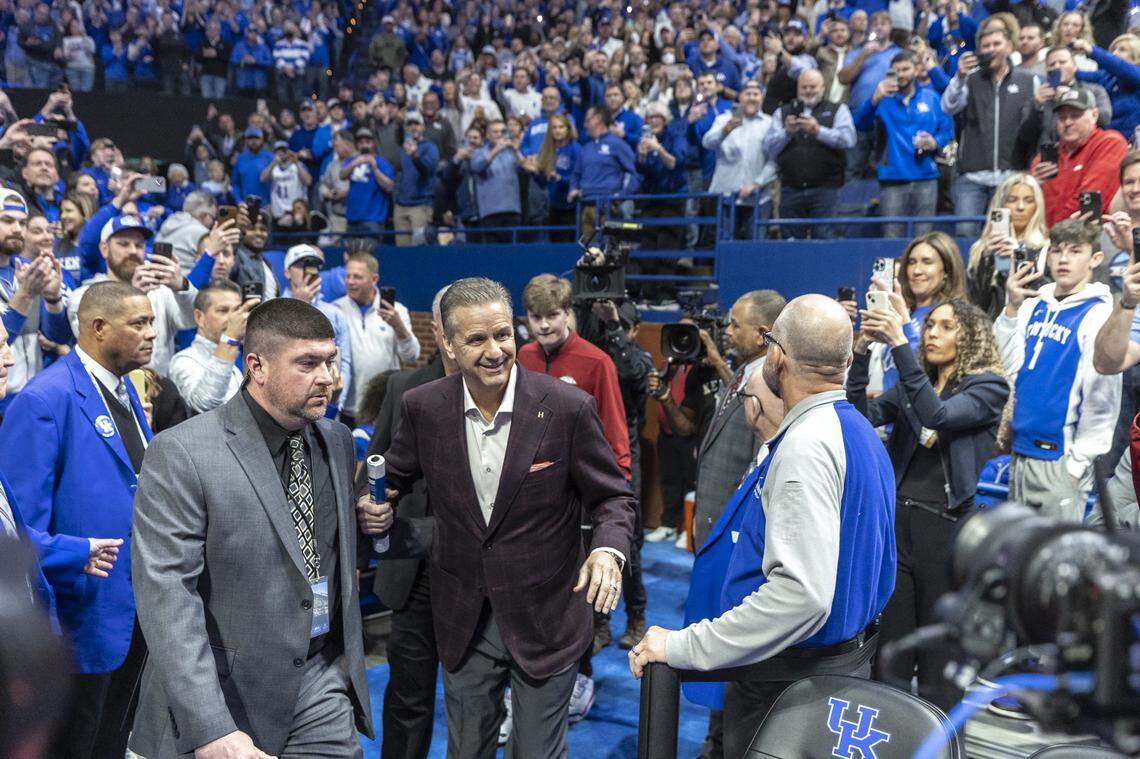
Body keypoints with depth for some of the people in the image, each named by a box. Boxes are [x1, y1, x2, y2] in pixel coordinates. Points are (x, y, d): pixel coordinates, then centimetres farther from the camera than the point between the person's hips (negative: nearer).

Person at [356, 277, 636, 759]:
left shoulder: (567, 408, -16)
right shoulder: (422, 407, -8)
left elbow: (611, 497, -6)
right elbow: (394, 480, 9)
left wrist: (608, 549, -26)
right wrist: (375, 508, -13)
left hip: (546, 621, -2)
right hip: (463, 623, 3)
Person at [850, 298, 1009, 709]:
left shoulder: (989, 385, -2)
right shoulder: (909, 385, 14)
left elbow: (938, 416, -20)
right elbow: (864, 414, -1)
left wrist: (899, 344, -23)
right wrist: (863, 350, -11)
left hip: (947, 526, -4)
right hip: (898, 521, 5)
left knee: (939, 662, 6)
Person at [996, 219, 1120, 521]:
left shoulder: (1099, 314, -8)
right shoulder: (1034, 304, 9)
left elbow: (1102, 396, -11)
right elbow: (1008, 366, 5)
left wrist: (1079, 460, -12)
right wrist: (1011, 309, -5)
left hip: (1059, 459, -6)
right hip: (1020, 452, 6)